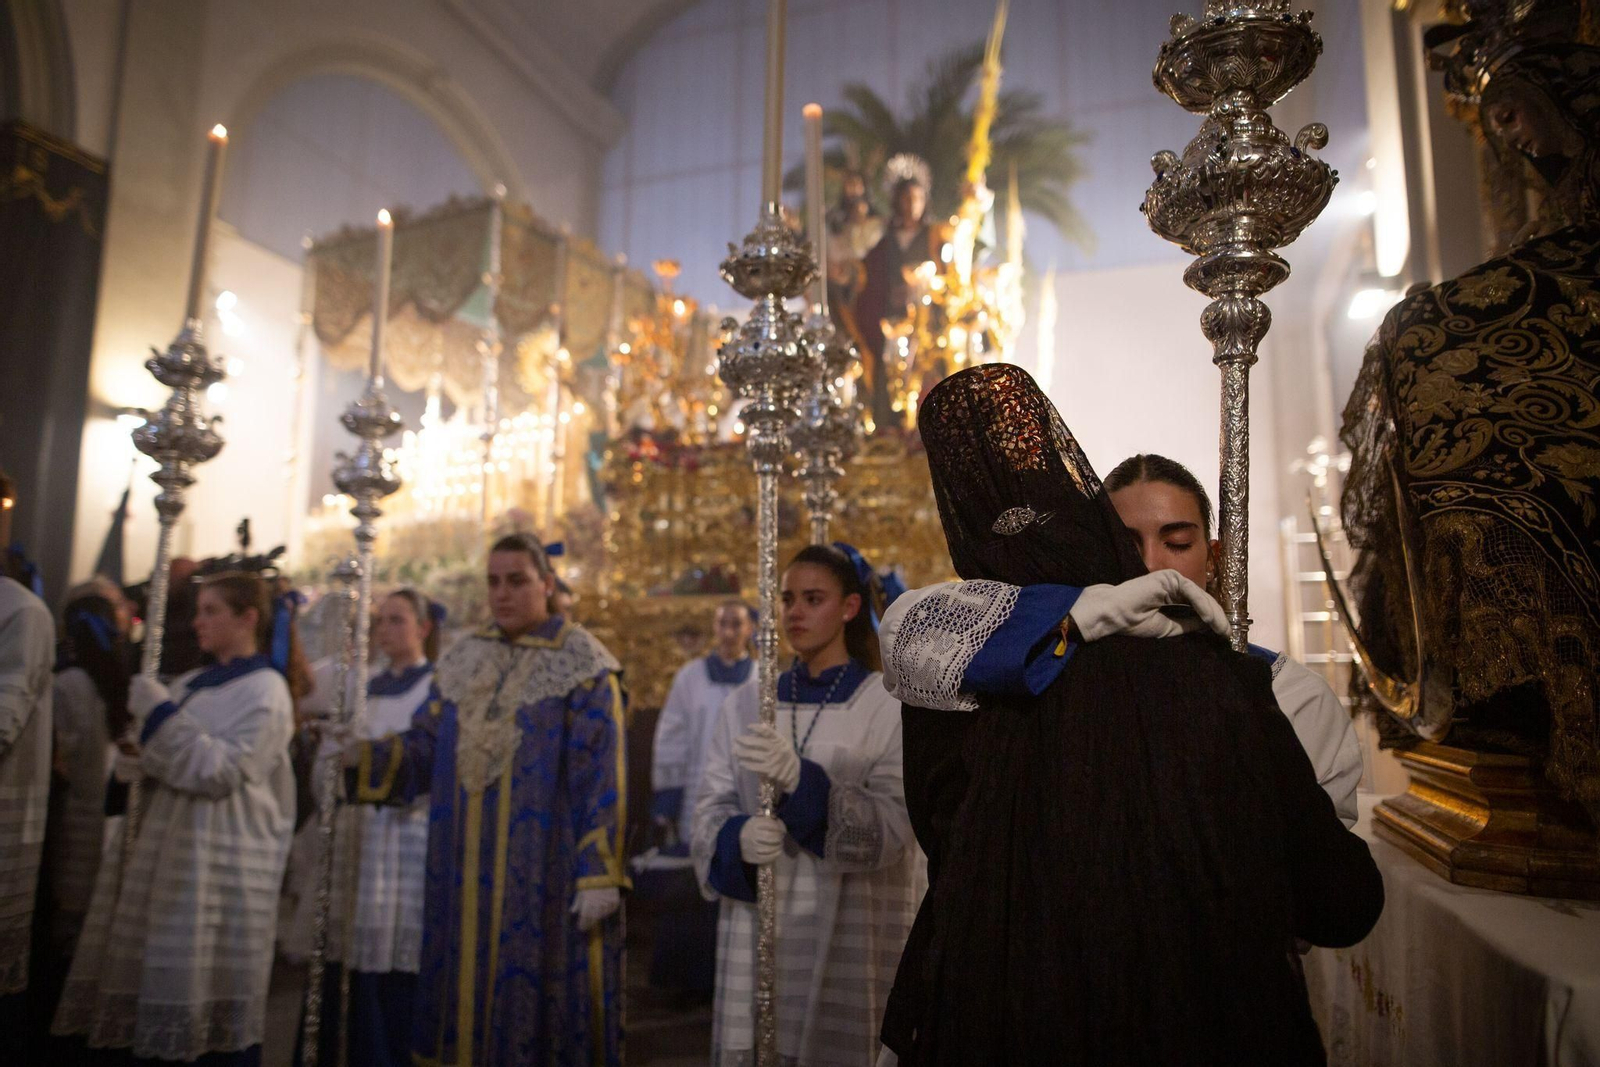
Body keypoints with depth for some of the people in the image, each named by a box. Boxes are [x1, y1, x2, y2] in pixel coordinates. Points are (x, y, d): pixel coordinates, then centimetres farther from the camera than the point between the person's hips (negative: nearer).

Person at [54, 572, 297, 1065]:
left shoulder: (265, 690, -8)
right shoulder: (193, 683, 15)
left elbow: (219, 771, -17)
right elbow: (160, 762, 20)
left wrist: (161, 714, -15)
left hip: (216, 857, -8)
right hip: (165, 843, 8)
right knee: (144, 976, 9)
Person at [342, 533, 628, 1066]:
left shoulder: (582, 666, -7)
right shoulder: (462, 661, 11)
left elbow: (603, 779, -11)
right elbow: (423, 747, 10)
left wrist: (599, 875, -15)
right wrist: (359, 757, -9)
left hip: (543, 877, -5)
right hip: (466, 878, 5)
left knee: (534, 1001, 2)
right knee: (468, 993, 14)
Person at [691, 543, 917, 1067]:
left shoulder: (888, 705, -5)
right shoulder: (748, 701, 6)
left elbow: (890, 828, -15)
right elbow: (710, 808, 3)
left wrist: (801, 779, -30)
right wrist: (738, 837, -20)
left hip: (850, 931, -2)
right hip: (758, 926, 3)